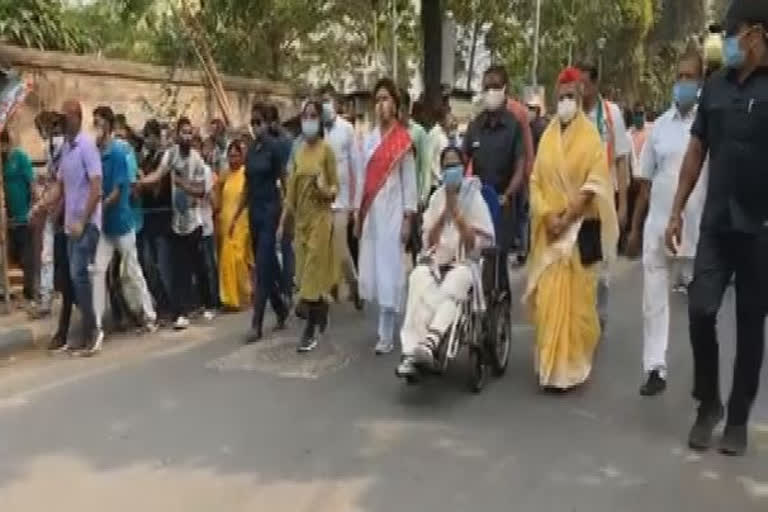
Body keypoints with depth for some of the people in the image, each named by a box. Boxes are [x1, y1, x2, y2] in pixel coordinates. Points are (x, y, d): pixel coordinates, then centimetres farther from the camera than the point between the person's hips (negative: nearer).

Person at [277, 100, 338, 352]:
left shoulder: (326, 149, -7)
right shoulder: (298, 150, 8)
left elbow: (336, 186, -4)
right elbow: (291, 189, 10)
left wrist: (327, 191, -27)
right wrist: (282, 221, 7)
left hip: (320, 217, -6)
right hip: (300, 218, 6)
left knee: (313, 273, -6)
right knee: (306, 273, 11)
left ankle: (311, 330, -2)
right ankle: (321, 318, 27)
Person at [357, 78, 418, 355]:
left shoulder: (403, 139, -5)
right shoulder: (370, 138, 12)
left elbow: (410, 180, -5)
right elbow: (365, 177, 13)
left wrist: (408, 218, -9)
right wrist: (359, 214, 11)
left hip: (392, 212, -6)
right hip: (371, 212, 6)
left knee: (389, 270, -4)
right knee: (373, 269, 8)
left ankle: (387, 335, 1)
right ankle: (385, 328, 21)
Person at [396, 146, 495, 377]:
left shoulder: (474, 197, 1)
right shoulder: (436, 197, 11)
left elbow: (478, 244, -6)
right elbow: (428, 242, 7)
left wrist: (456, 212, -9)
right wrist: (444, 213, -3)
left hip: (466, 263, -2)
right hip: (437, 262, 3)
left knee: (453, 282, -37)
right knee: (418, 278, -31)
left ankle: (429, 343, -52)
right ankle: (413, 352, -37)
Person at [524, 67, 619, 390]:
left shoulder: (590, 136, -2)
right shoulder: (547, 136, 12)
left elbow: (594, 184, -10)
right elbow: (536, 181, 9)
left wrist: (567, 218, -16)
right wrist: (547, 215, -7)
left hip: (580, 227, -4)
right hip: (549, 229, 4)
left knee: (574, 296, -2)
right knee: (548, 297, 2)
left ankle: (572, 366, 6)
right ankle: (551, 365, 13)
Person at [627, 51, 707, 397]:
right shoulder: (660, 125, 8)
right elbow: (645, 182, 11)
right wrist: (634, 228, 10)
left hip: (700, 228, -3)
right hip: (658, 227, 3)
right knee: (653, 299, 6)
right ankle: (655, 369, 16)